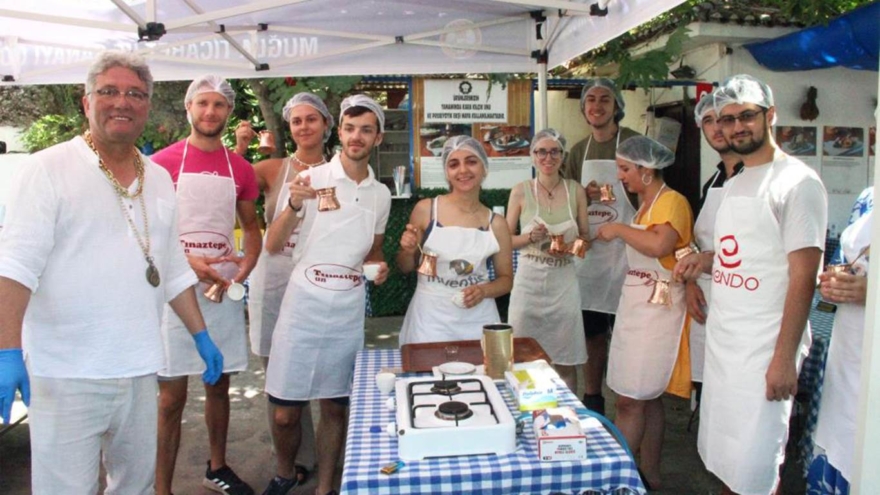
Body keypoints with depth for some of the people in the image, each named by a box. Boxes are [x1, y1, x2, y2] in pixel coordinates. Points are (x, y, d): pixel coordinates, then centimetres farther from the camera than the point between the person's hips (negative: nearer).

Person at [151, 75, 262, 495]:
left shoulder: (240, 169, 8)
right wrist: (189, 262, -18)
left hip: (224, 291, 4)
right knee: (172, 397, 1)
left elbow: (251, 229, 14)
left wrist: (244, 268, -5)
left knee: (219, 385, 16)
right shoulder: (164, 162, -3)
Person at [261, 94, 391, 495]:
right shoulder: (310, 180, -4)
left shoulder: (381, 194, 8)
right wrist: (294, 205, -24)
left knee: (335, 408, 12)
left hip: (349, 311, 3)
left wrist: (379, 266, -2)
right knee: (285, 413, 5)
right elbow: (273, 246, -7)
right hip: (303, 307, -3)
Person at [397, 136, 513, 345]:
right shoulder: (425, 210, -6)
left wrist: (484, 291, -11)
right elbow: (405, 268, 5)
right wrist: (408, 251, -15)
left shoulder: (496, 224, -2)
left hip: (478, 320, 2)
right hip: (430, 317, -1)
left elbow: (506, 278, 8)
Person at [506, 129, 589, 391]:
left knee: (566, 361, 7)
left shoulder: (576, 191, 5)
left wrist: (570, 246, -9)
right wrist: (531, 237, -14)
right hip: (529, 279, -1)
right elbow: (506, 240, 4)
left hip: (564, 280, 1)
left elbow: (585, 237, 12)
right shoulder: (521, 191, 0)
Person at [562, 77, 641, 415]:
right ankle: (592, 400, 26)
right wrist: (585, 195, -4)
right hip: (587, 249, 5)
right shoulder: (578, 151, 13)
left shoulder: (633, 142, -3)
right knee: (592, 330, 12)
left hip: (623, 249, -4)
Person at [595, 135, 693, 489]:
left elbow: (659, 245, -31)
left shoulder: (672, 201, -13)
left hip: (657, 311, -9)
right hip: (635, 307, 9)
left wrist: (618, 229, -20)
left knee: (630, 400, -4)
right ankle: (649, 475, 27)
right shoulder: (645, 203, 14)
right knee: (647, 398, 15)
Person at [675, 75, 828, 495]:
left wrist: (785, 357, -19)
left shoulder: (797, 182, -11)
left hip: (764, 347, -8)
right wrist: (705, 260, 2)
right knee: (722, 453, 18)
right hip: (720, 339, 8)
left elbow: (803, 275, -16)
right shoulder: (733, 185, 14)